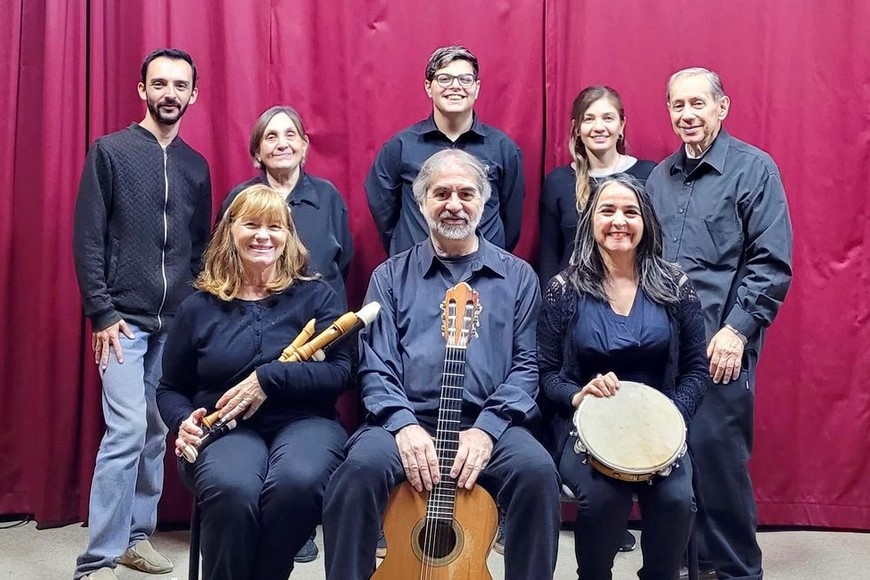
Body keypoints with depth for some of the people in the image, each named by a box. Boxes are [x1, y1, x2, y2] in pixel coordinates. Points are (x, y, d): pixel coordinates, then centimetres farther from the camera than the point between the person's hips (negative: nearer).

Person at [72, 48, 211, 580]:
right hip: (124, 319, -4)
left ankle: (137, 536, 22)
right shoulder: (110, 152, -1)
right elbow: (87, 239, -5)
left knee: (157, 434, 8)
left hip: (177, 323, 4)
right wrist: (101, 313, -11)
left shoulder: (196, 166, 12)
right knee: (127, 431, -11)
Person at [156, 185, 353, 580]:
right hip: (225, 429, 1)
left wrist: (269, 378, -16)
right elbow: (170, 388, 17)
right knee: (232, 490, -35)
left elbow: (339, 372, -4)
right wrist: (184, 421, -6)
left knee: (296, 482, -36)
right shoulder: (199, 307, 11)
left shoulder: (315, 295, 7)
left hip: (303, 421, 0)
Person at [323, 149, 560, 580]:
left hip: (491, 426, 1)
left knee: (537, 471, -30)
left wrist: (487, 428, -12)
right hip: (407, 422, 0)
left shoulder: (517, 277, 14)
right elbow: (375, 367, 5)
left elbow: (525, 364, 6)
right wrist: (403, 424, -15)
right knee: (361, 468, -31)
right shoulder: (391, 276, 13)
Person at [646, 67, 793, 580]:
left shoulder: (753, 168, -2)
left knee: (717, 452, -4)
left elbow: (772, 264, -9)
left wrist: (737, 329, -15)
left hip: (721, 343, -5)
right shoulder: (660, 177, 15)